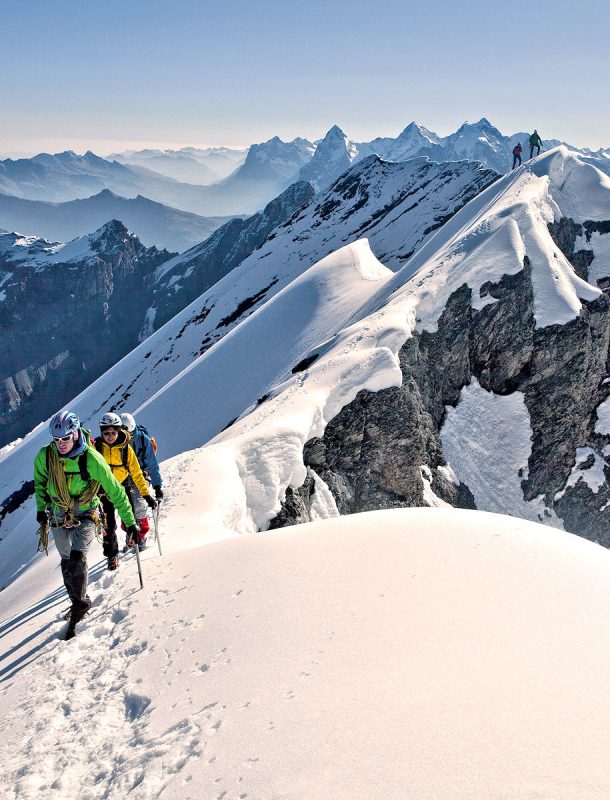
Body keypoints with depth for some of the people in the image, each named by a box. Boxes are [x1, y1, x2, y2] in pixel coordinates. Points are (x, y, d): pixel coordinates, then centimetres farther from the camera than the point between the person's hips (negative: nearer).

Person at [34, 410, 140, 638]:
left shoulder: (91, 459, -25)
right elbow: (39, 482, 10)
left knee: (77, 558, -21)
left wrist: (130, 522, -15)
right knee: (67, 563, 13)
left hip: (86, 516, -4)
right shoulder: (44, 456, -15)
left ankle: (79, 604, -2)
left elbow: (115, 491, -18)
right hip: (59, 518, 4)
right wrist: (41, 508, 12)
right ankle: (79, 602, 33)